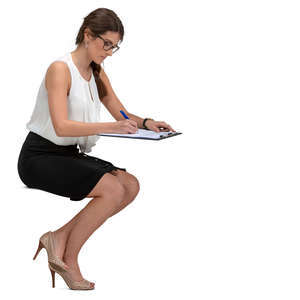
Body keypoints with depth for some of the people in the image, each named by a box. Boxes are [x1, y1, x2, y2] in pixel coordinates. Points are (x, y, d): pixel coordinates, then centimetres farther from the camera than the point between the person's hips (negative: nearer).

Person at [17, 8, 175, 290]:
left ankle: (60, 237, -7)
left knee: (131, 185, -10)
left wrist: (146, 123, -11)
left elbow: (120, 112, 10)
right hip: (39, 157, -8)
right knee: (113, 189, -24)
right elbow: (61, 127, -27)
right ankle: (68, 260, -9)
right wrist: (111, 127, -36)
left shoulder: (97, 72, 10)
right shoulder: (60, 69, -17)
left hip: (70, 155, 8)